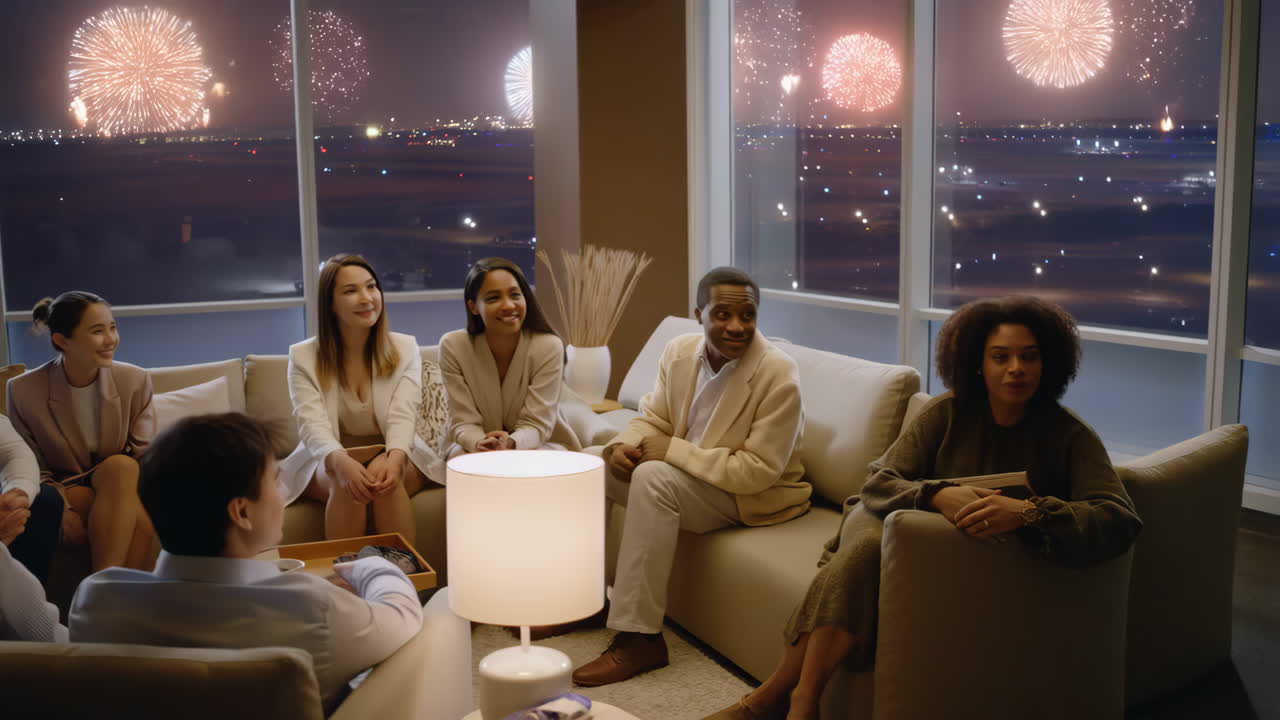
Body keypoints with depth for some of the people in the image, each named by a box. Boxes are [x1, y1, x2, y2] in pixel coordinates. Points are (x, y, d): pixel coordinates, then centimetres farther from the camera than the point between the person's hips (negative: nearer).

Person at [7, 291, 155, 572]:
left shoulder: (136, 380, -5)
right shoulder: (23, 391, -8)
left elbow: (146, 456, -3)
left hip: (124, 485, 3)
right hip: (65, 491, -2)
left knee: (121, 466, -35)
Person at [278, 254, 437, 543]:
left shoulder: (405, 349, 0)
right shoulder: (303, 356, -3)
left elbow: (402, 416, -14)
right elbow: (312, 424, -17)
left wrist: (394, 458, -38)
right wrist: (341, 461, -41)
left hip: (393, 458, 1)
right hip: (327, 465, 0)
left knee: (384, 474, -32)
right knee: (345, 483, -33)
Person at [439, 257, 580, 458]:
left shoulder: (548, 347, -17)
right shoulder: (453, 346, -13)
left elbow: (536, 425, -18)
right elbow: (464, 423, -14)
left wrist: (510, 443, -41)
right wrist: (480, 444, -38)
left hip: (539, 446, 0)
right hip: (475, 448, 0)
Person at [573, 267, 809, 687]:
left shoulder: (778, 375, -24)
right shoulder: (680, 352, -4)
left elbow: (758, 471, -26)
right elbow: (653, 419, 7)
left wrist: (671, 449, -26)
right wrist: (625, 445, -17)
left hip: (753, 495, -7)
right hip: (684, 474, 7)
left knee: (654, 478, -32)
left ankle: (639, 638, -28)